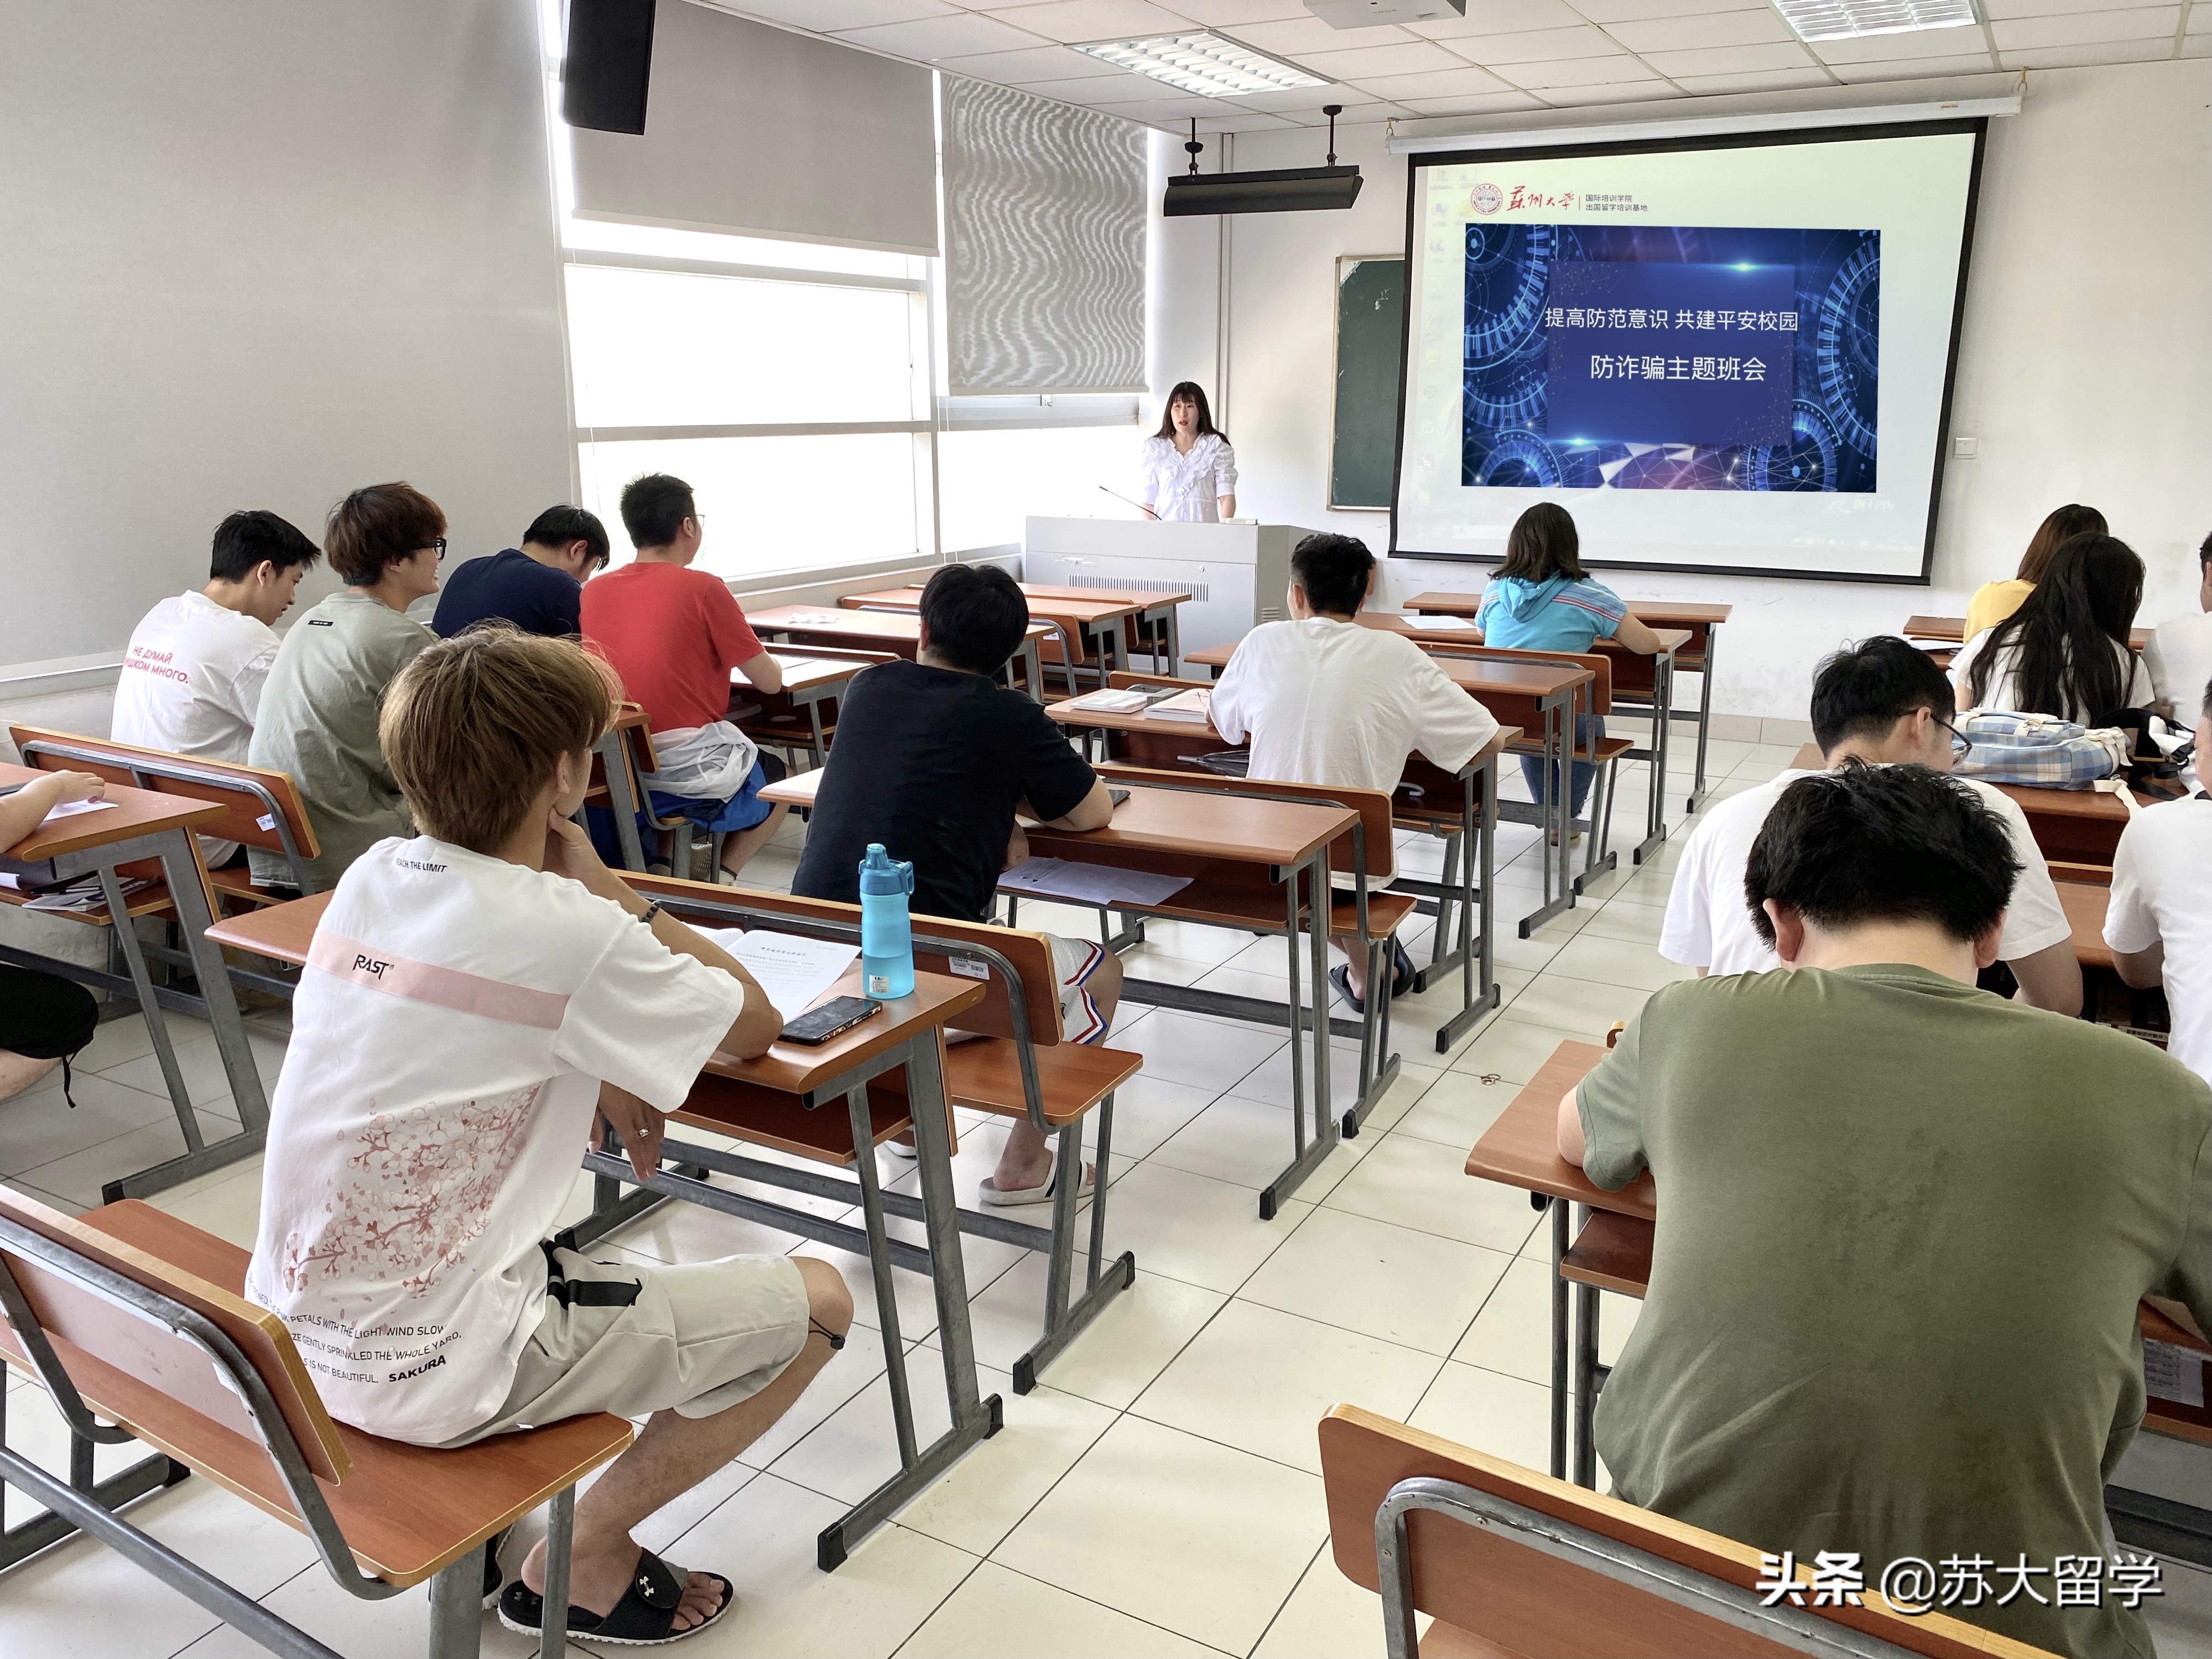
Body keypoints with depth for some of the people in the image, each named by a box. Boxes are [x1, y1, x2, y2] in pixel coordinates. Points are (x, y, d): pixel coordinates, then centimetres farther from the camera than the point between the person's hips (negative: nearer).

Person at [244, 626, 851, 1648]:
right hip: (430, 1374, -8)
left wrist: (600, 1077, 7)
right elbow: (755, 1025, -5)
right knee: (816, 1304, 1)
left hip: (292, 1332, 8)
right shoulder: (566, 933, -21)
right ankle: (582, 1564, 11)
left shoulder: (371, 876, 0)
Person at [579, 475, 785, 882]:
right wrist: (764, 661, 18)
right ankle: (721, 878, 9)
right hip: (688, 769, -5)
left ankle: (661, 867, 20)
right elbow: (770, 681, -4)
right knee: (780, 778, 24)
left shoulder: (593, 590, 4)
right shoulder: (703, 588, -10)